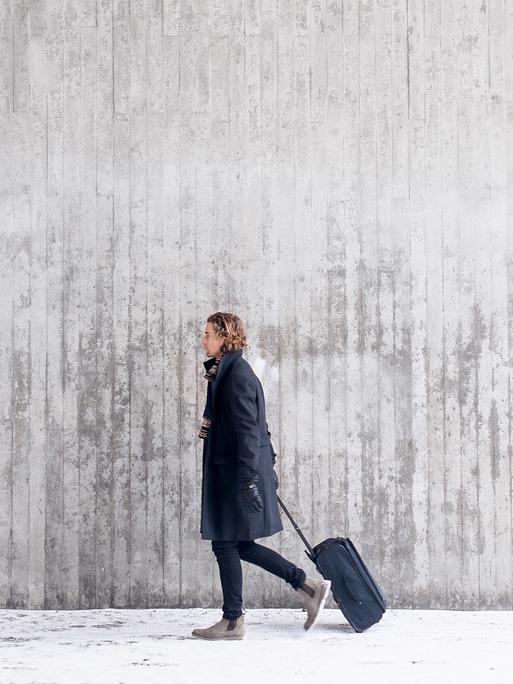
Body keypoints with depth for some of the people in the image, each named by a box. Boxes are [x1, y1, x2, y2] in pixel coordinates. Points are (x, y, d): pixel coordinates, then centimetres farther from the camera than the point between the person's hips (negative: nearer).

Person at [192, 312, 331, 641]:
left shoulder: (236, 374, -15)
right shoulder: (230, 371, 16)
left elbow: (247, 429, -20)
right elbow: (254, 426, 20)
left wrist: (248, 478, -22)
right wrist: (266, 466, 23)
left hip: (235, 472, -10)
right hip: (231, 472, 10)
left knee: (226, 544, 0)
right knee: (240, 545, 12)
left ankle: (233, 621, 10)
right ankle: (308, 585, 17)